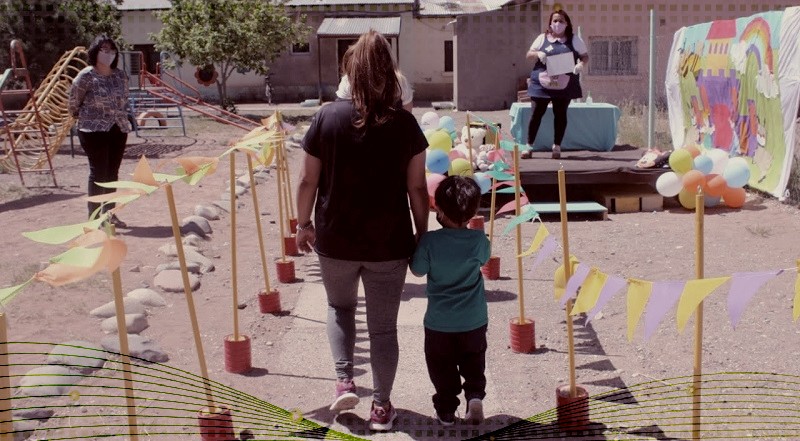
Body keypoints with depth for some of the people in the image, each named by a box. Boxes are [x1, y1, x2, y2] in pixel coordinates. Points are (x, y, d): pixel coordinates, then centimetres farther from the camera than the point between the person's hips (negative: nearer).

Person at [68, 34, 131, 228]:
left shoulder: (120, 75, 8)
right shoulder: (86, 76, -9)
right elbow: (74, 100, 0)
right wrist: (82, 117, 12)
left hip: (118, 130, 6)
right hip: (94, 130, -5)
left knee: (112, 173, 10)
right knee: (98, 172, -7)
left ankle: (110, 213, 20)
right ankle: (94, 216, -1)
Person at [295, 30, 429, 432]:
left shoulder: (328, 116, -9)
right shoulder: (404, 123, -8)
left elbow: (308, 180, -4)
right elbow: (417, 188, -5)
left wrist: (304, 223, 11)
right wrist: (422, 234, 9)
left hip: (336, 239, 0)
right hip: (390, 243, 0)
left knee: (340, 307, 27)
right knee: (383, 326, 13)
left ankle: (344, 382, 15)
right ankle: (381, 407, 21)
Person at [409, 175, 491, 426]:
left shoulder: (430, 241, -19)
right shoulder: (479, 240, -11)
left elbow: (417, 271, -6)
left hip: (439, 322, -2)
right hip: (474, 321, 2)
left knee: (442, 366, 16)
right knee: (474, 362, 23)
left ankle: (446, 410, 21)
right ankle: (475, 394, 4)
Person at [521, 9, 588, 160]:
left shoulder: (574, 40, 6)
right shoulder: (542, 38, 7)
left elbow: (585, 56, 7)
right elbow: (528, 55, 8)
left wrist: (581, 64, -16)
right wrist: (538, 53, -14)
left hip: (564, 85, 0)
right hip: (541, 84, 0)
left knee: (560, 115, 5)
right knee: (536, 114, 0)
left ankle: (557, 147, 15)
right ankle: (529, 146, 8)